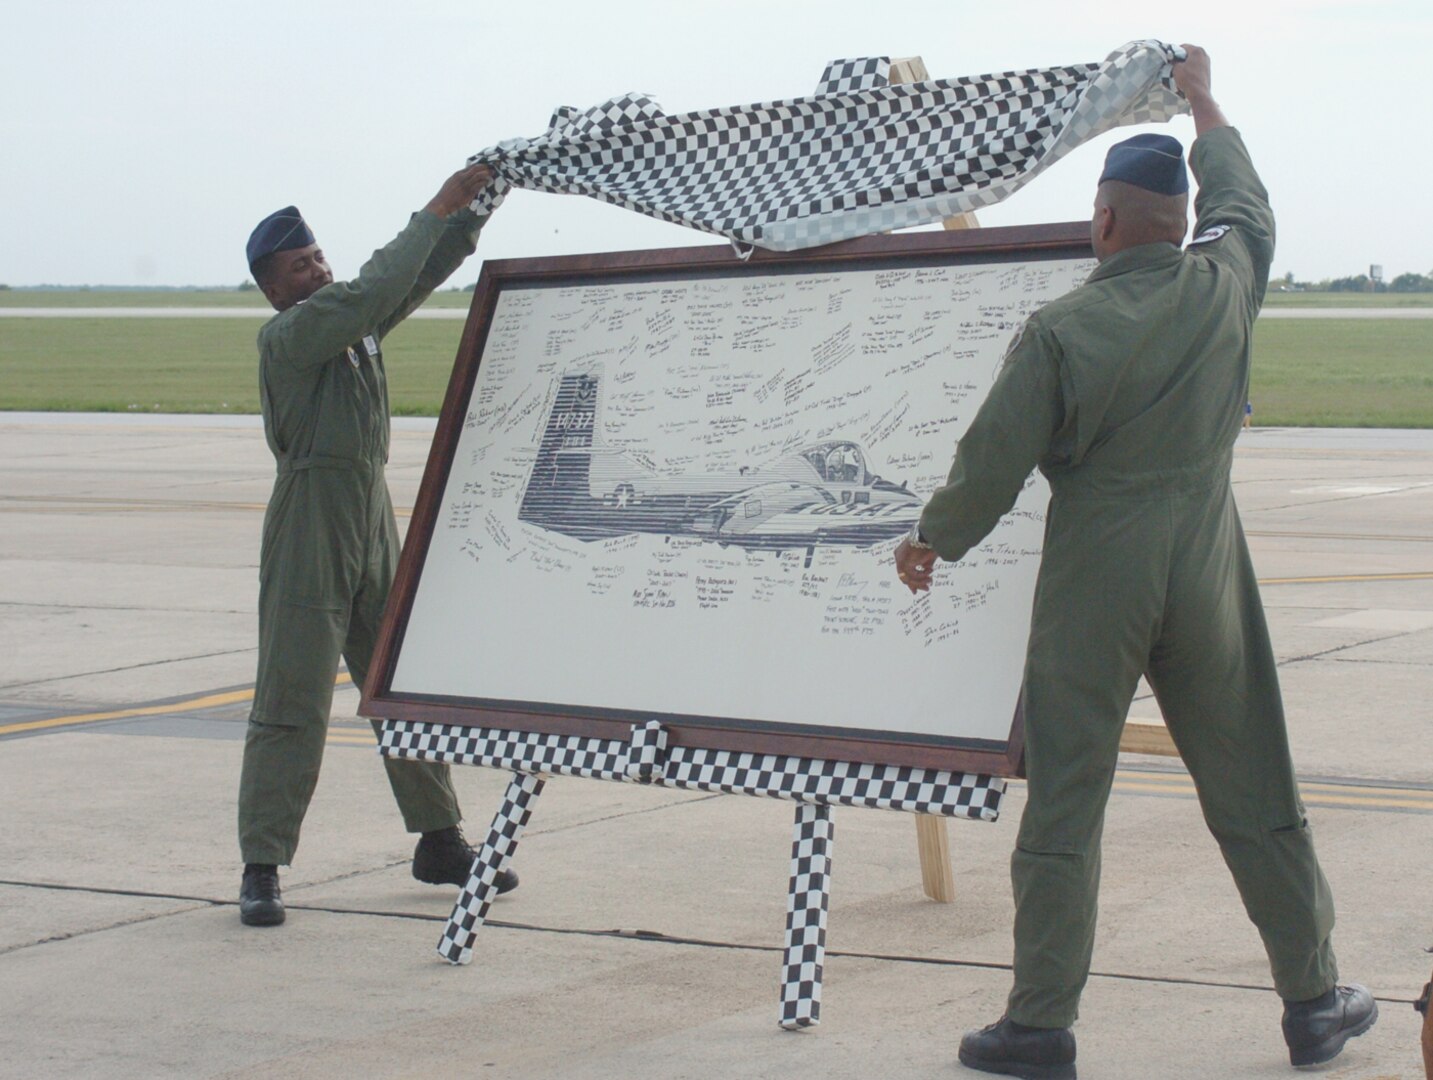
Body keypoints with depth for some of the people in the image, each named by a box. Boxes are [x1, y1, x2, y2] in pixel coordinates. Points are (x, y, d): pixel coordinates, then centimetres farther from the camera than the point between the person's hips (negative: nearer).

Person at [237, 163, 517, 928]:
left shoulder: (358, 326, 13)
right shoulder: (284, 338, -11)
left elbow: (418, 277, 13)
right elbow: (376, 287, -21)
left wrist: (474, 209, -2)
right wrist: (436, 211, -15)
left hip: (375, 526, 8)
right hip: (309, 532, -8)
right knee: (292, 705, -7)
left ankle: (439, 842, 23)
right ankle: (261, 869, -4)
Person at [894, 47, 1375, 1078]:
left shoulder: (1060, 330, -10)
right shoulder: (1224, 285, -1)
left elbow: (994, 463, -8)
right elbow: (1245, 203, 21)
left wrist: (934, 540, 10)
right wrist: (1204, 104, 37)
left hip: (1092, 582, -3)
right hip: (1207, 574, 3)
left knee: (1063, 804, 4)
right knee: (1255, 797, 11)